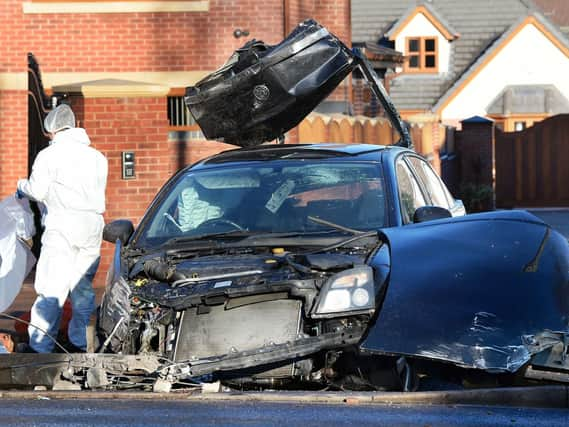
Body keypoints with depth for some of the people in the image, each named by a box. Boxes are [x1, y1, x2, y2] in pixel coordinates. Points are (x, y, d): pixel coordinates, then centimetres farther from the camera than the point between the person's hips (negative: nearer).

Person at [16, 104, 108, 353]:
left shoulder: (49, 155, -3)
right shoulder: (97, 157, 15)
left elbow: (38, 192, -5)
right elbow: (99, 191, 16)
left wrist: (22, 186, 18)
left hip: (63, 226, -6)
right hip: (92, 225, 6)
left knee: (51, 287, -6)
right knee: (83, 288, 13)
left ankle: (39, 347, -7)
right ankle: (81, 343, 16)